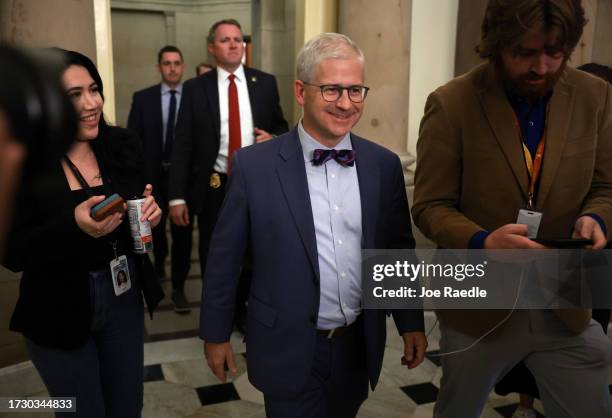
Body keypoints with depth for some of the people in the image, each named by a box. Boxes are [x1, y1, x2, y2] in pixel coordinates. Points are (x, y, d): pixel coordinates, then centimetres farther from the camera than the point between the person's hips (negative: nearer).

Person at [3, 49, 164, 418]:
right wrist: (73, 226, -31)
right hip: (58, 313, -3)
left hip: (124, 299, 4)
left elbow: (144, 205, 7)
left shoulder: (123, 145, -5)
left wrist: (151, 214, -16)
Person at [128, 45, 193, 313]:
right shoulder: (143, 98, 0)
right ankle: (159, 261, 50)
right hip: (153, 174, 2)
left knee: (182, 232, 0)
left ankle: (178, 288, 13)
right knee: (156, 227, 21)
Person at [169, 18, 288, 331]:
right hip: (213, 188, -1)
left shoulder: (265, 83, 3)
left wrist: (273, 138, -12)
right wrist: (177, 196, -11)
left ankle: (243, 312, 38)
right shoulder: (195, 88, -2)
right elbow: (182, 145, -5)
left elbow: (281, 126, 13)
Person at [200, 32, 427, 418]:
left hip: (359, 346, 4)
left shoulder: (385, 165, -3)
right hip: (289, 349, -3)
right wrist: (216, 333, 1)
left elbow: (400, 251, 5)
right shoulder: (254, 165, -12)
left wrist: (412, 323, 8)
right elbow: (225, 258, -5)